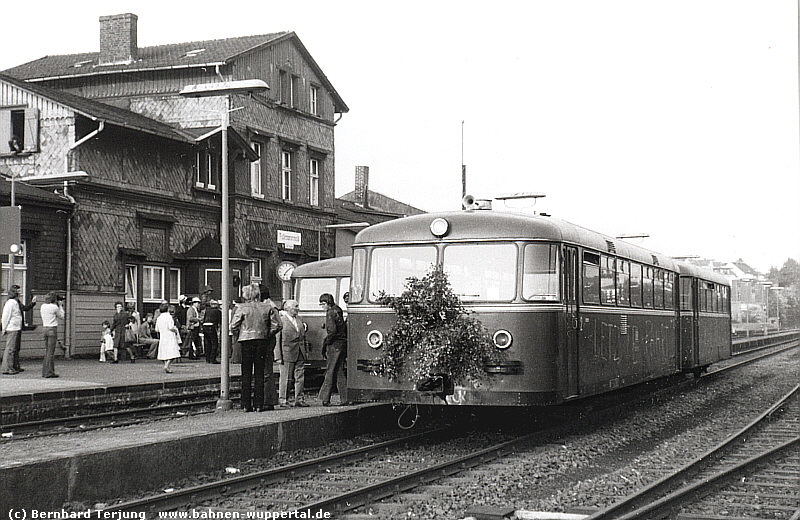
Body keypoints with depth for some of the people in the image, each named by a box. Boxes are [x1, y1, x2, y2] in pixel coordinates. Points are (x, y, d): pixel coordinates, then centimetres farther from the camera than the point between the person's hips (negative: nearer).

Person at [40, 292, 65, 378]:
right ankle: (49, 372, -3)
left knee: (47, 351, 14)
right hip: (52, 329, -7)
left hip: (45, 328, 7)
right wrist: (60, 306, 10)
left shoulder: (43, 306, 9)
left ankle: (44, 371, 16)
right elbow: (61, 316, 2)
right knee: (51, 352, -4)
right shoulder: (55, 307, -11)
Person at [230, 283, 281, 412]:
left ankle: (246, 405, 3)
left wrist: (236, 337, 7)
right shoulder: (267, 308, 2)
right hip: (262, 341, 2)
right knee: (259, 374, 7)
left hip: (246, 340, -2)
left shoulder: (242, 308, -5)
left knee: (246, 374, 4)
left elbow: (234, 326, -9)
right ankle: (258, 404, 6)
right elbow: (277, 325, 1)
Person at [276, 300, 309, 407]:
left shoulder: (300, 319, 14)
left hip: (300, 354, 7)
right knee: (285, 378, -1)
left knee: (300, 377, 8)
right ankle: (282, 400, 7)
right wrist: (279, 356, -13)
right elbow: (277, 339, -9)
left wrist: (306, 351, 14)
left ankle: (299, 399, 16)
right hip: (287, 353, -7)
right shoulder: (281, 320, -7)